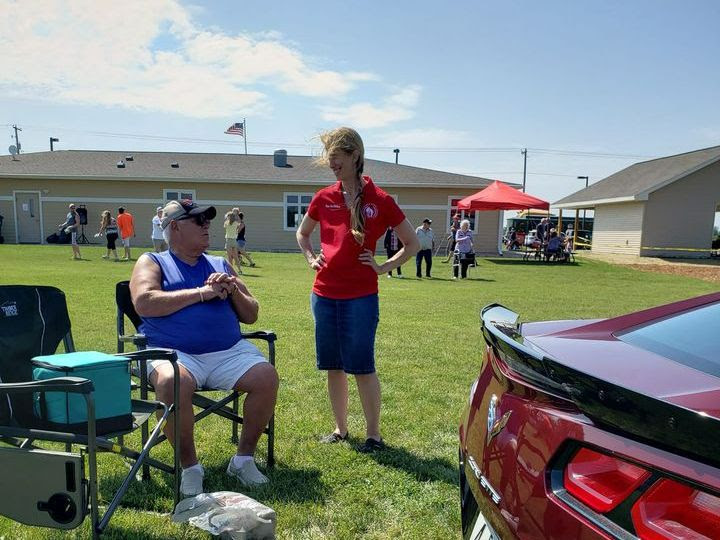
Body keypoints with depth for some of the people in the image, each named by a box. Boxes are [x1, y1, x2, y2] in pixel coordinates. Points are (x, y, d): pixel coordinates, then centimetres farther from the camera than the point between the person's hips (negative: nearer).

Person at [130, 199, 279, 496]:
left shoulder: (220, 265, 21)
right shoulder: (152, 262, 11)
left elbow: (251, 315, 19)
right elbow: (144, 303, -11)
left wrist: (233, 291, -2)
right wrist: (201, 293, -10)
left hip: (228, 352, 4)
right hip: (175, 352, -3)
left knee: (267, 377, -21)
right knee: (172, 383, -35)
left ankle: (244, 457, -1)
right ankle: (189, 466, -12)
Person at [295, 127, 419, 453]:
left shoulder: (380, 201, -5)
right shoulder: (323, 198, 6)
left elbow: (412, 244, 4)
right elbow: (302, 234, 24)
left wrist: (385, 267, -4)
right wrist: (311, 258, 9)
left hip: (361, 296, -4)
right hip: (324, 294, 5)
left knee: (362, 366, 1)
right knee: (333, 365, 12)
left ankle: (373, 435, 17)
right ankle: (340, 429, 28)